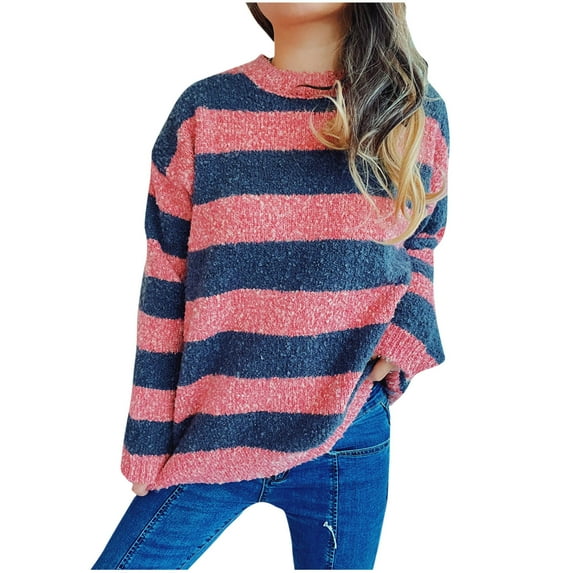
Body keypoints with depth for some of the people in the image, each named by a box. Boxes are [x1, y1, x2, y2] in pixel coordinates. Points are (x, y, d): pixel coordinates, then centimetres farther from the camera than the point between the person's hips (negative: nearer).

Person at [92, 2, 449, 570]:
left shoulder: (418, 112, 0)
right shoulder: (204, 111, -3)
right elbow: (165, 292, -1)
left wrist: (401, 343, -4)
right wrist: (148, 448, 1)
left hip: (349, 443, 1)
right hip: (209, 439, 0)